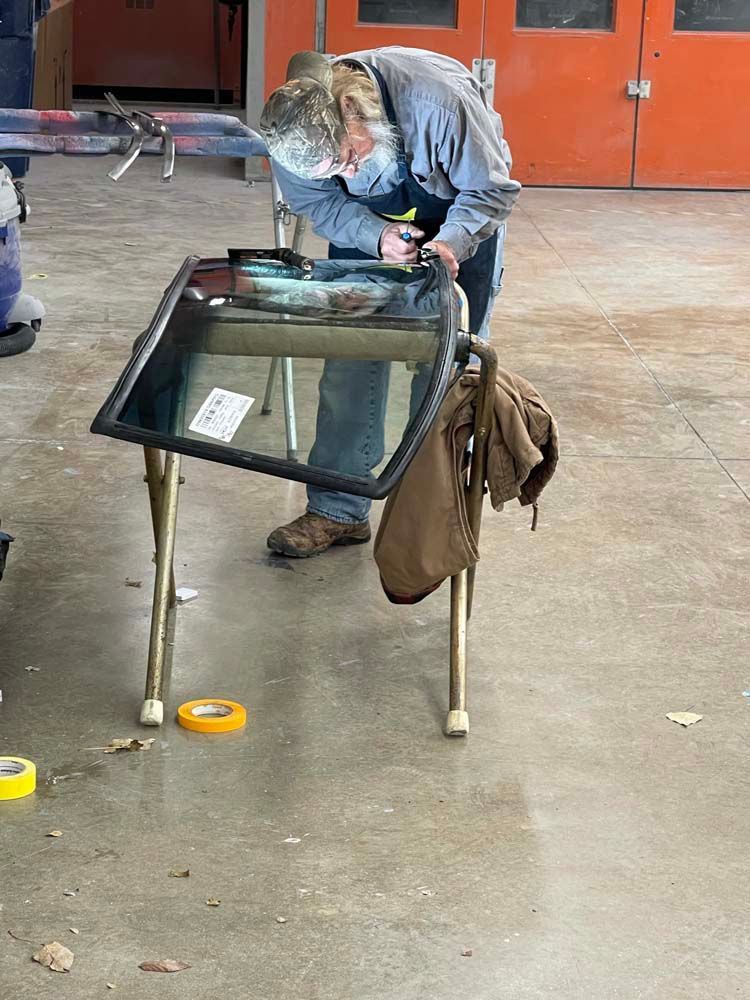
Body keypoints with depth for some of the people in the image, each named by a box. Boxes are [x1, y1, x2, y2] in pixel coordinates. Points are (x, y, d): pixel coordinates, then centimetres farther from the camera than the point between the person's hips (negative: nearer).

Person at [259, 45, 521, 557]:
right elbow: (319, 204, -11)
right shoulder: (297, 135, -29)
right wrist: (377, 237, -30)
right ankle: (338, 511, 7)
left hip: (461, 217, -3)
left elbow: (492, 189, -27)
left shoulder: (440, 97, -41)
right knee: (350, 357, -2)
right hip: (367, 224, 3)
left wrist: (451, 243, -43)